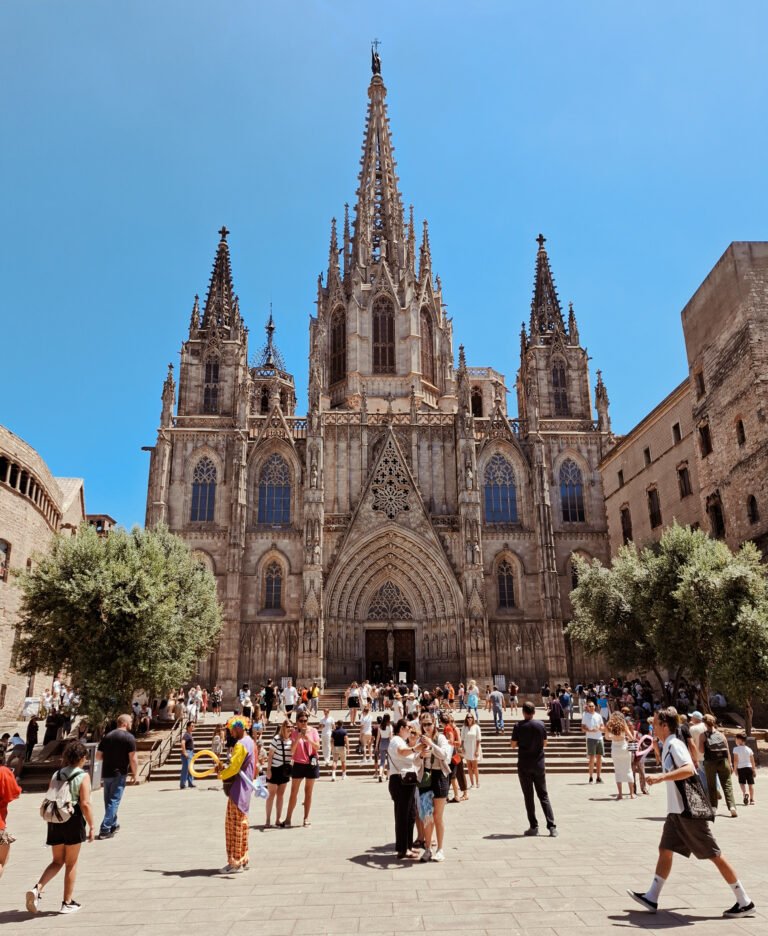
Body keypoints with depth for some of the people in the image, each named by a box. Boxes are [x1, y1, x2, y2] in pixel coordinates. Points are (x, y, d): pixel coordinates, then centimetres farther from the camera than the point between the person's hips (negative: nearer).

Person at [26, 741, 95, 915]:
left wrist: (51, 822, 21)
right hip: (73, 822, -5)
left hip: (55, 822, 5)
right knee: (71, 864, 10)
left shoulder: (56, 775, 7)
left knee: (57, 862, 18)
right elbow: (85, 804, -16)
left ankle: (37, 889, -4)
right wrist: (91, 826, -8)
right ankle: (67, 903, 17)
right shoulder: (83, 776, -10)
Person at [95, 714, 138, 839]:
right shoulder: (129, 737, -10)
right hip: (119, 774, -6)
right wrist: (136, 774, -4)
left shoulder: (107, 736, 7)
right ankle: (105, 830, -4)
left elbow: (98, 756, 9)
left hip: (106, 773, 6)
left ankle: (113, 824, 32)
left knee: (108, 800, 18)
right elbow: (132, 759, -13)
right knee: (114, 801, 0)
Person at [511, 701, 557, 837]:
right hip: (539, 764, 2)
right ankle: (552, 826, 3)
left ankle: (534, 827, 8)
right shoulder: (541, 724, -3)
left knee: (528, 796, 7)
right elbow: (545, 743, 6)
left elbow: (513, 745, -5)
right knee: (544, 796, 9)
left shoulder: (518, 726, -10)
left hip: (524, 765, -2)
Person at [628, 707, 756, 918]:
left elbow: (689, 769, -34)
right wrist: (656, 746, 20)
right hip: (677, 810, 10)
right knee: (665, 850, 9)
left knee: (714, 855, 1)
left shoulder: (675, 744, -18)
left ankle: (745, 903, 14)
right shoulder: (667, 746, 11)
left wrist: (661, 777, -39)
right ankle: (651, 898, 13)